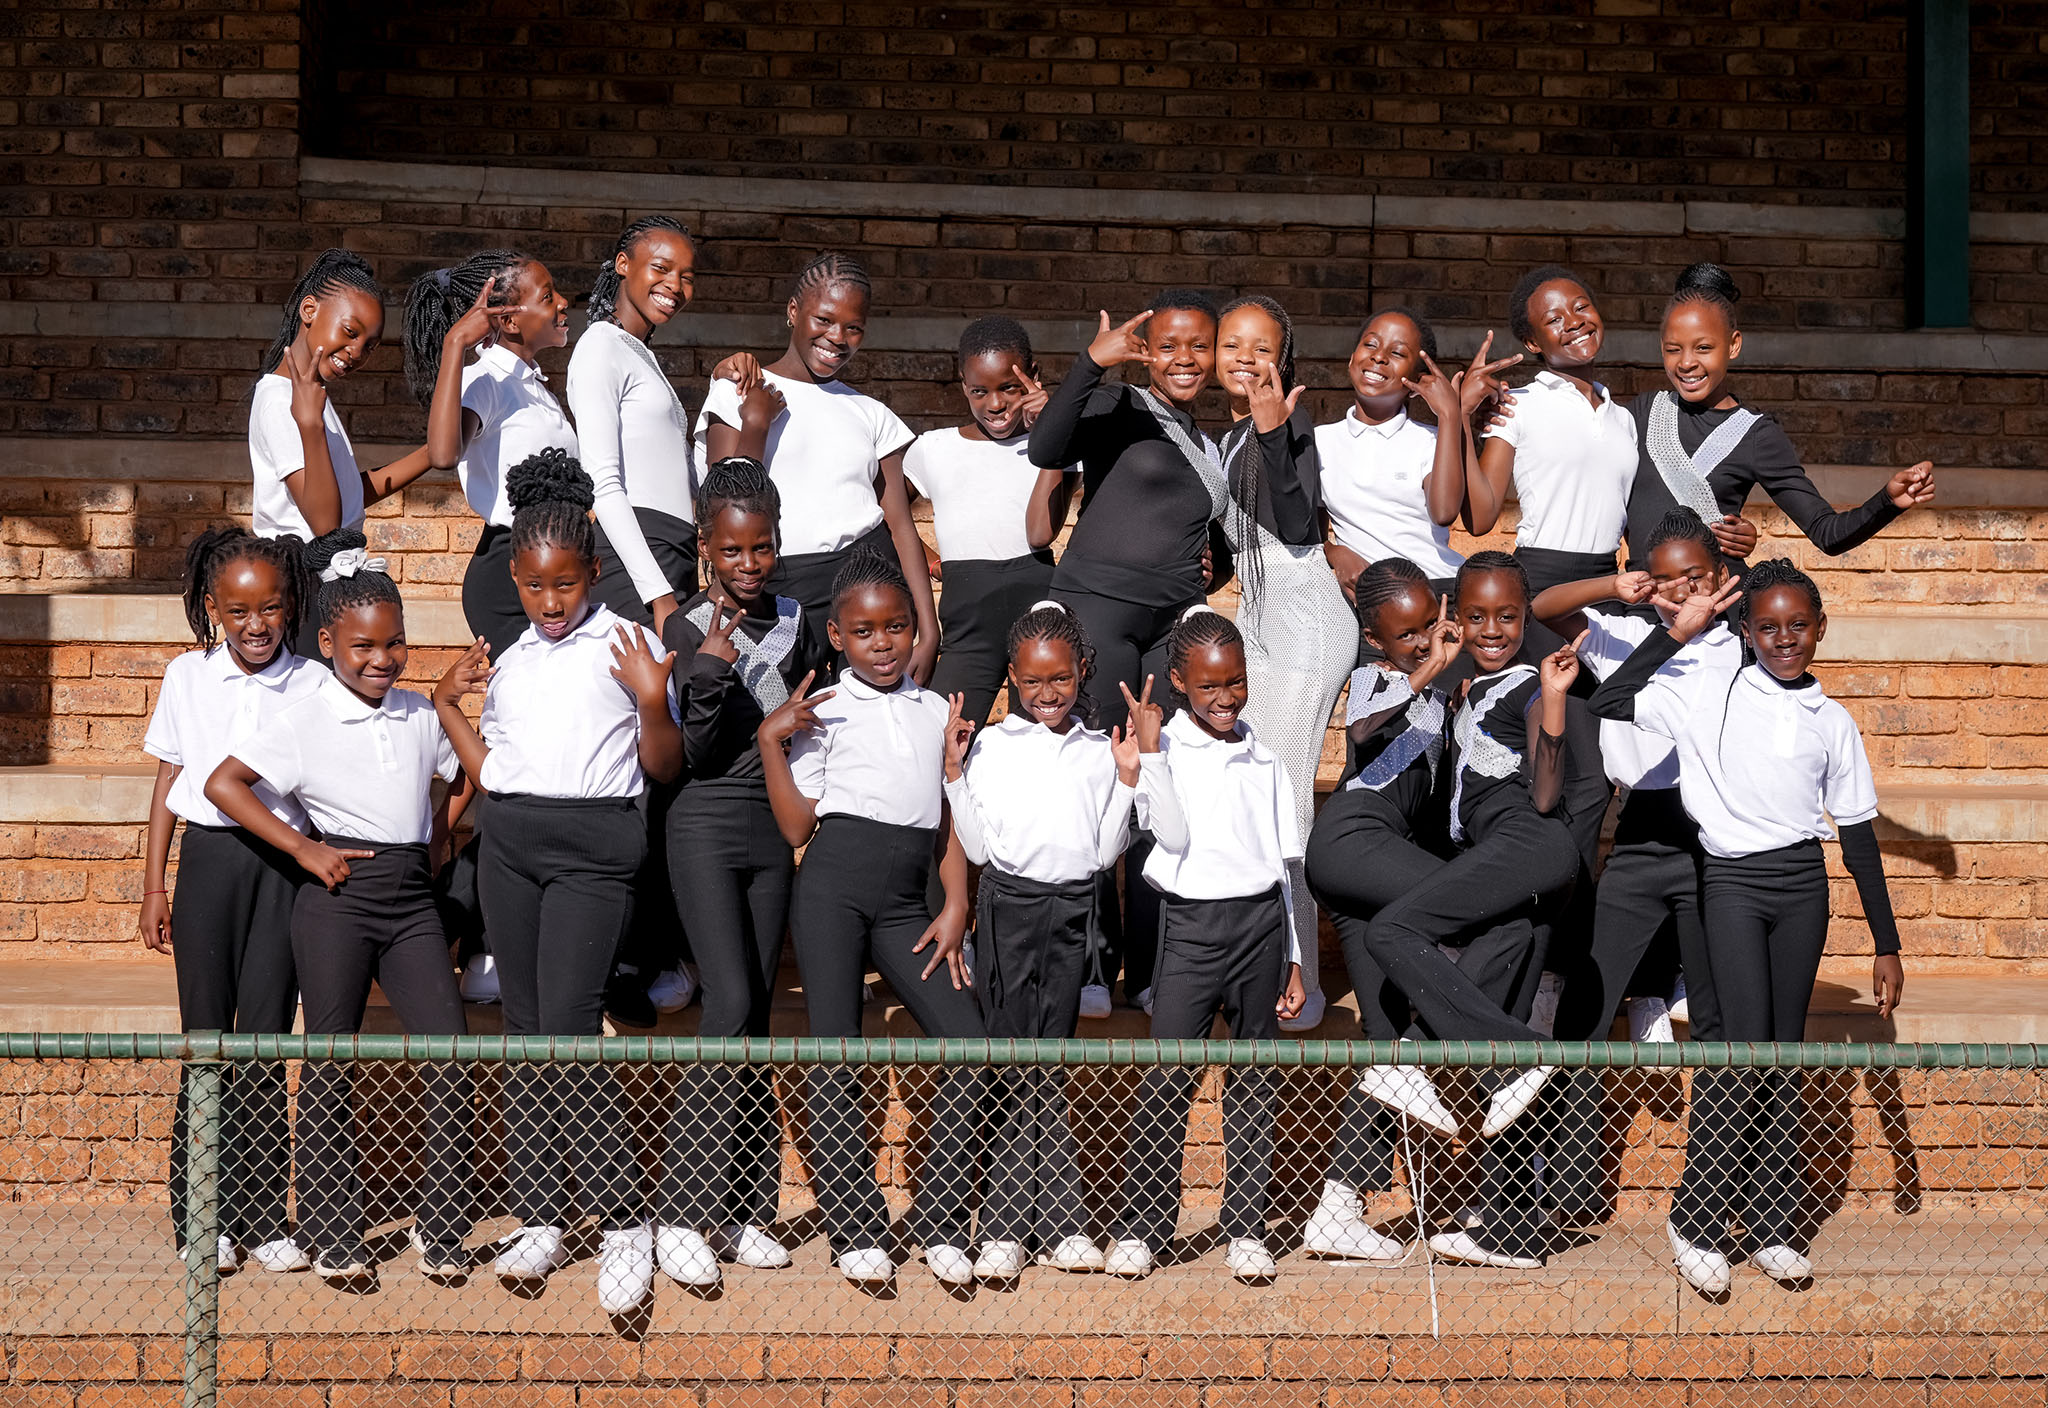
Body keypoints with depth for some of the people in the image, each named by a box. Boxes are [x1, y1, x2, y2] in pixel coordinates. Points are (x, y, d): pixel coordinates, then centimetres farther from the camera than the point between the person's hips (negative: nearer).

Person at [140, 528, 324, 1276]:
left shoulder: (313, 686, 1)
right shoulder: (187, 677, 5)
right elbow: (170, 781, 10)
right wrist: (153, 885, 8)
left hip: (284, 864, -1)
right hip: (208, 857, 1)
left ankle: (263, 1219, 7)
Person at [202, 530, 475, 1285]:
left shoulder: (419, 714, 9)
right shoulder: (305, 719, -5)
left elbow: (464, 778, 27)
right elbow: (223, 784, -10)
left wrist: (435, 843, 12)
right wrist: (303, 848, -11)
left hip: (412, 898, 4)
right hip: (338, 897, -4)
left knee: (449, 1058, -5)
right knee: (331, 1065, 2)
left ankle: (438, 1227, 5)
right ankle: (333, 1236, 11)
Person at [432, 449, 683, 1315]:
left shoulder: (628, 646, 2)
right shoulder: (509, 664, 18)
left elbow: (665, 768, 1)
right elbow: (489, 773, 18)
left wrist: (653, 702, -15)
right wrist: (447, 704, 17)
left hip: (594, 843, -6)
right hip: (509, 843, 6)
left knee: (569, 1026, -16)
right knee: (523, 1027, 5)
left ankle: (625, 1222, -11)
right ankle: (538, 1220, 9)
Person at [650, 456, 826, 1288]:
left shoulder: (792, 626, 9)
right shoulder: (687, 629, -6)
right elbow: (697, 753, -13)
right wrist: (712, 671, -25)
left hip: (773, 828, 5)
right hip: (708, 824, -5)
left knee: (756, 1015, 5)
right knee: (732, 1006, -17)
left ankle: (743, 1210, 9)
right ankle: (680, 1212, -15)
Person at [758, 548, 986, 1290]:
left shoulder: (937, 709, 17)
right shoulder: (823, 710, 6)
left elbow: (950, 818, 17)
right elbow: (797, 826, 0)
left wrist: (956, 905, 6)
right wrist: (770, 741, -8)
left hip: (905, 897, 4)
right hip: (835, 882, -3)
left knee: (970, 1041, -8)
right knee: (834, 1049, -9)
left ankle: (939, 1220, -1)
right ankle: (856, 1228, -2)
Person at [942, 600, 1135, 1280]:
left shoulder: (1099, 751, 11)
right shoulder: (991, 746, 4)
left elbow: (1105, 853, 7)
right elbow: (977, 846, 0)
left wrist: (1126, 779, -1)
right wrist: (954, 773, -7)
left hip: (1072, 911, 2)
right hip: (1009, 906, -2)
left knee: (1049, 1063, 5)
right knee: (1013, 1062, -5)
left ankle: (1056, 1223, 6)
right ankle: (1007, 1229, -3)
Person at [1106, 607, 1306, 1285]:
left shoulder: (1263, 761, 12)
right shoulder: (1164, 752, 1)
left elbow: (1281, 864, 16)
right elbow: (1172, 834, -14)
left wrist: (1293, 960, 15)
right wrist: (1150, 749, -18)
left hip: (1261, 922, 3)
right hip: (1191, 922, -3)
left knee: (1252, 1076, 5)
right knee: (1168, 1072, -9)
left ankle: (1245, 1230, 10)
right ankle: (1139, 1228, -2)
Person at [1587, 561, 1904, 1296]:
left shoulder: (1833, 722, 9)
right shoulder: (1709, 692, 1)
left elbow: (1859, 836, 12)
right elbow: (1608, 702, -8)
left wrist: (1887, 946, 11)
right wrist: (1677, 632, -9)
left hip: (1802, 886, 3)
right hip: (1730, 882, -3)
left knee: (1785, 1053, 5)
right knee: (1743, 1049, -12)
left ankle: (1770, 1226, 12)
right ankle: (1696, 1221, -1)